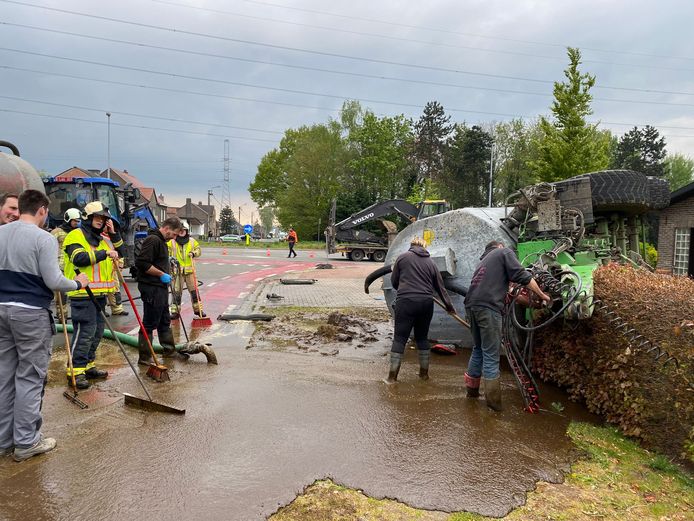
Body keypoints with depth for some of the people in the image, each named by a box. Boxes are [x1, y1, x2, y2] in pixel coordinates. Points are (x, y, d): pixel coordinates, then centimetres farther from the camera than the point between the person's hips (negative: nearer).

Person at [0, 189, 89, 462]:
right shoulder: (43, 238, -12)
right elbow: (53, 281, -15)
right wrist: (78, 283, 3)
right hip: (31, 313, -6)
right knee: (29, 377, 2)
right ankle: (26, 441, 9)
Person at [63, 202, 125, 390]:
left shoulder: (103, 239, 18)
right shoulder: (75, 236, -7)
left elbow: (121, 252, 16)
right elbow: (79, 258, -22)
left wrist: (113, 234, 5)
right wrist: (104, 253, -24)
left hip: (99, 294, 9)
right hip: (82, 294, -9)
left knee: (97, 332, 14)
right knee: (84, 332, -10)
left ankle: (88, 366, 25)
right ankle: (75, 371, -2)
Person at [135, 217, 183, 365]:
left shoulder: (161, 241, 17)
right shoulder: (153, 240, -16)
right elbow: (142, 263, -25)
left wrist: (168, 265, 12)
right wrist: (162, 274, -20)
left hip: (160, 287, 11)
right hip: (151, 288, -11)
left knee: (165, 320, 20)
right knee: (149, 323, -3)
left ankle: (170, 348, 34)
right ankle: (145, 357, 6)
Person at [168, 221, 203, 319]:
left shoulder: (192, 241, 7)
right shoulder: (171, 242, 1)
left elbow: (198, 249, 14)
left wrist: (194, 253, -7)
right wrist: (170, 258, -14)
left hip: (189, 270, 2)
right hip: (176, 270, -2)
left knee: (194, 290, 5)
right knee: (176, 291, 1)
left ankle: (197, 309, 17)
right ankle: (175, 311, 9)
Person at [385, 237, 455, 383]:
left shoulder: (403, 257, 5)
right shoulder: (431, 263, 12)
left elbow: (394, 281, 10)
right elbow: (440, 287, 16)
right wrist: (449, 306, 26)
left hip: (406, 301, -3)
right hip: (426, 303, 3)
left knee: (400, 338, 2)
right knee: (422, 337, 18)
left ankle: (392, 375, 2)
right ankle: (424, 373, 25)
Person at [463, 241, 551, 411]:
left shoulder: (484, 259, 33)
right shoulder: (504, 252, 12)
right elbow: (522, 276, -1)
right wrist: (542, 295, 9)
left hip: (471, 305, 7)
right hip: (488, 307, -7)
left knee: (479, 349, 21)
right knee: (491, 355, -4)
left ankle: (472, 389, 27)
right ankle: (493, 400, -1)